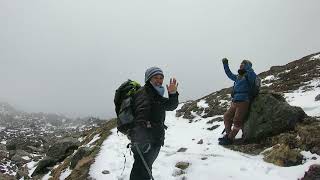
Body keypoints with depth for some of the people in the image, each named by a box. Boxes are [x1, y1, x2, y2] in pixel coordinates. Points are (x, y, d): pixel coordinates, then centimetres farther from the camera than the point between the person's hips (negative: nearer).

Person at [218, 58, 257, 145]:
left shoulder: (248, 76, -5)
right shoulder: (237, 77, 17)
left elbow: (253, 76, -29)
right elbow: (229, 74, 33)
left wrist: (248, 66, -34)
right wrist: (225, 65, 29)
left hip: (243, 102, -9)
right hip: (234, 102, 9)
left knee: (237, 121, -5)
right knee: (227, 117, 16)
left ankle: (230, 139, 4)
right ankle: (228, 135, 27)